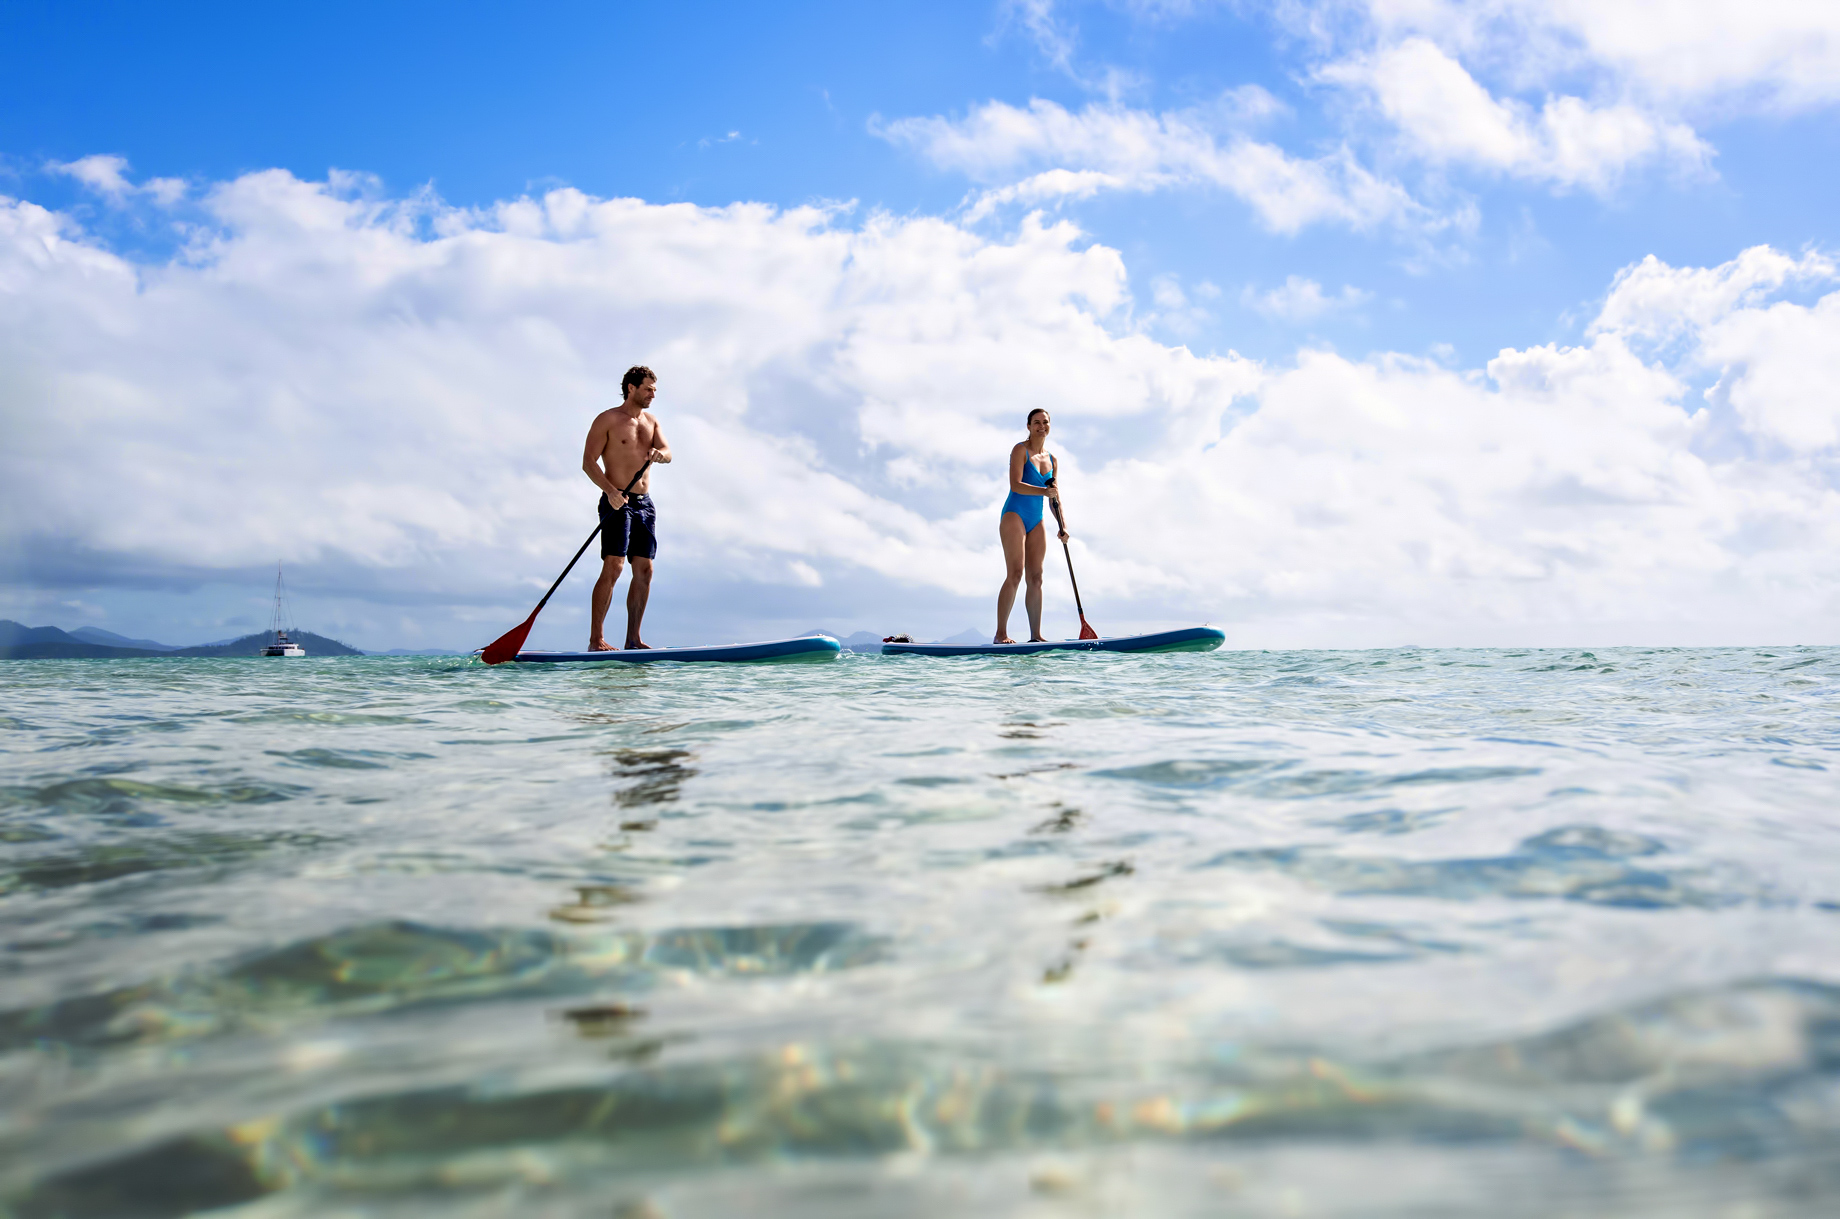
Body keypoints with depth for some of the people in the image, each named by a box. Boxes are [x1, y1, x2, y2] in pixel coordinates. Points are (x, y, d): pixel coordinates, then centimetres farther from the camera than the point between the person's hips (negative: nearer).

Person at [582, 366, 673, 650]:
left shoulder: (652, 422, 16)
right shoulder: (607, 419, -2)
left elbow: (667, 453, 1)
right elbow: (588, 462, -8)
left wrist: (658, 454, -23)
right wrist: (610, 491, -23)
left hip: (645, 504, 6)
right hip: (617, 503, -6)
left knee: (644, 571, 2)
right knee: (613, 567, -15)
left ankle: (633, 639, 8)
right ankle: (596, 639, -13)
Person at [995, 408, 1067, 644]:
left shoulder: (1052, 460, 16)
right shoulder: (1021, 450, -3)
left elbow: (1054, 497, 19)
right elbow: (1015, 484, -17)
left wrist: (1062, 526, 8)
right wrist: (1043, 491, -28)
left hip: (1036, 521, 7)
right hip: (1014, 515, -7)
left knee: (1035, 578, 3)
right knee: (1015, 574, -16)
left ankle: (1035, 635, 5)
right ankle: (1001, 633, -16)